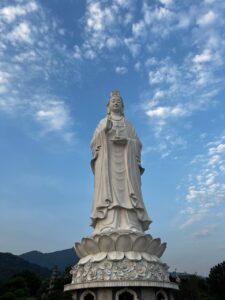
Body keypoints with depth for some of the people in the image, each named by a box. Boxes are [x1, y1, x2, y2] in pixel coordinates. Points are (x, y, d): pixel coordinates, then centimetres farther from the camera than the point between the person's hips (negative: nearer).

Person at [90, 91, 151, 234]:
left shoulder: (129, 124, 24)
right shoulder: (103, 122, 23)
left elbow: (138, 144, 12)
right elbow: (94, 142, 9)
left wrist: (127, 141, -10)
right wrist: (104, 131, -9)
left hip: (126, 161, 1)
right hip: (107, 161, -1)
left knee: (126, 189, -15)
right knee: (108, 187, -18)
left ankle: (131, 226, -22)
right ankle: (108, 226, -27)